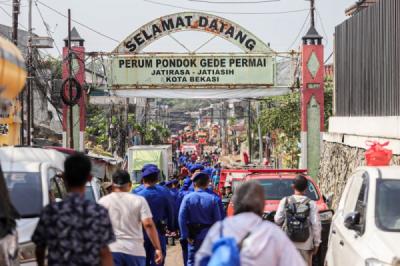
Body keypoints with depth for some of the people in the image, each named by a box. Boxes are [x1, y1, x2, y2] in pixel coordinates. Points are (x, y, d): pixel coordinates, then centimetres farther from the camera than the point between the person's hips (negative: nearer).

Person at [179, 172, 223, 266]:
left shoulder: (187, 198, -8)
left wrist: (186, 235, -7)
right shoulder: (212, 199, -8)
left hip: (194, 236, 0)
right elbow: (217, 219, -9)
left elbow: (182, 218, -11)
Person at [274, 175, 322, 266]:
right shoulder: (311, 204, -4)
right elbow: (316, 225, -5)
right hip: (305, 244, -1)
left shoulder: (285, 201, -1)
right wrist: (316, 243, 3)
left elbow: (278, 220, 2)